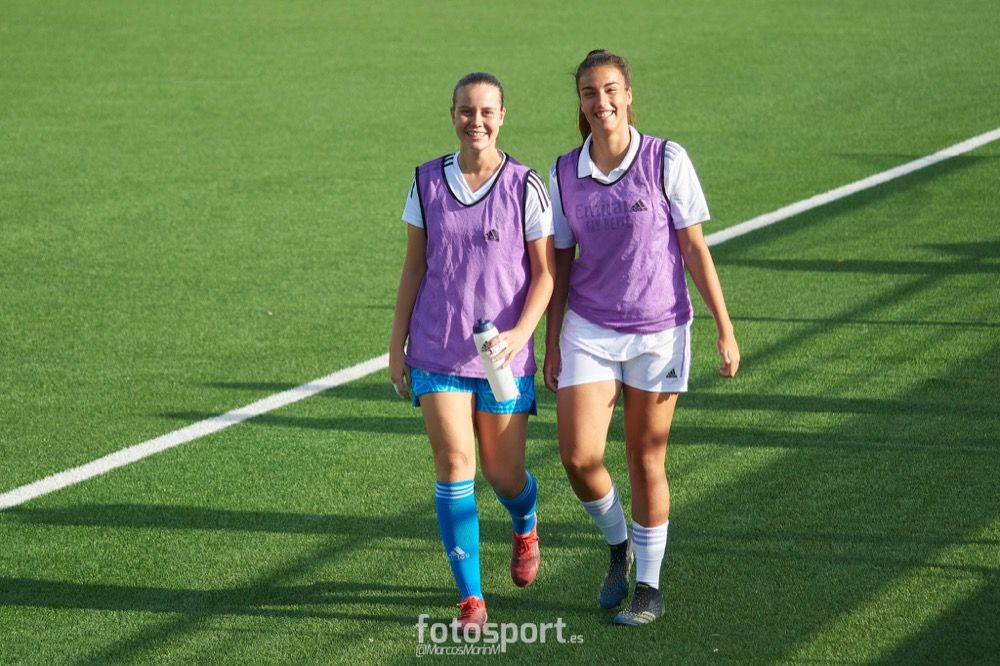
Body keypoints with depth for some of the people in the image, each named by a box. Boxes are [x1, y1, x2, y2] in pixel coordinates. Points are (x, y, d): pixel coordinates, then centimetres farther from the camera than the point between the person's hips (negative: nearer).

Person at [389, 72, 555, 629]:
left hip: (504, 354, -1)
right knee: (454, 465, -8)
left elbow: (546, 272, -4)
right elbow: (414, 267, 9)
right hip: (437, 352, 1)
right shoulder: (428, 182, 3)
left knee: (505, 474, 6)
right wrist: (397, 344, 8)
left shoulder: (525, 186, -5)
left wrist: (519, 334, -18)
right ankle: (471, 597, -2)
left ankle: (526, 529, 43)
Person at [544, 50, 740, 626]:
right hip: (589, 333, 2)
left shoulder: (666, 160, -8)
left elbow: (695, 248, -5)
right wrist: (552, 342, 7)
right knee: (579, 456, -10)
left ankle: (650, 588, 19)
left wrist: (725, 330, -6)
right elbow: (560, 262, 8)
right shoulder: (565, 172, 1)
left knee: (646, 462, 3)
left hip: (658, 333, -2)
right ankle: (617, 544, 20)